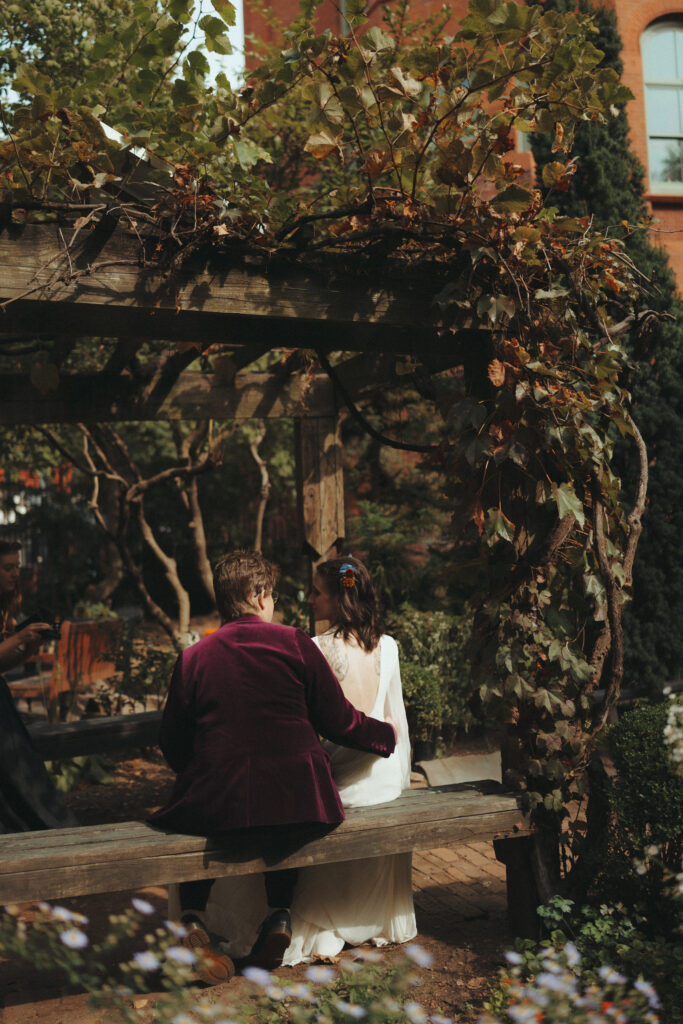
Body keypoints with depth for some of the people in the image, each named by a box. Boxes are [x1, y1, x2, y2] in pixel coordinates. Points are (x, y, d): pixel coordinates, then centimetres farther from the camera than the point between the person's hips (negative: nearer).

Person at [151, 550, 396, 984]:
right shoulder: (296, 644, -1)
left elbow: (174, 745, 7)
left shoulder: (192, 658, 2)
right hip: (300, 802, 0)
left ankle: (194, 916, 12)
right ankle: (279, 915, 23)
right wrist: (386, 735, 23)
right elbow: (339, 720, 3)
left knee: (188, 815, 31)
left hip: (217, 807, 0)